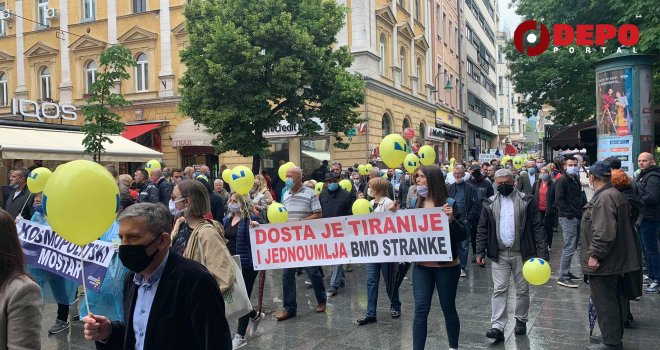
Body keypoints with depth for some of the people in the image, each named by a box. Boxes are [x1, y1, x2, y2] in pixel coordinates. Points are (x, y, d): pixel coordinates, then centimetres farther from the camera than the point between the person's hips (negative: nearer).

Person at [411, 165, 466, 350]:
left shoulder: (448, 204, -11)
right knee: (420, 309, 1)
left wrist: (451, 219, -29)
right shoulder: (416, 204, 2)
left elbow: (462, 235, -13)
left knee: (448, 308, 12)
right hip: (421, 266, 3)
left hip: (446, 266, -3)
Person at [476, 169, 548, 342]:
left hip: (522, 253, -1)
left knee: (522, 290, 11)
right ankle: (498, 327, -3)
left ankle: (521, 320, 29)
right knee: (499, 290, -3)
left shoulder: (526, 201, -3)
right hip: (499, 254, 1)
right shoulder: (489, 204, 3)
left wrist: (542, 253, -10)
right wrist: (480, 252, 0)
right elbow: (482, 229, 6)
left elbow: (537, 228, -4)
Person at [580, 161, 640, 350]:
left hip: (603, 263, -11)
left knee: (605, 302, -1)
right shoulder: (617, 195, 13)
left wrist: (594, 255, -21)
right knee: (615, 300, 18)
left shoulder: (604, 198, -22)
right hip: (617, 260, 11)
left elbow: (603, 232, -28)